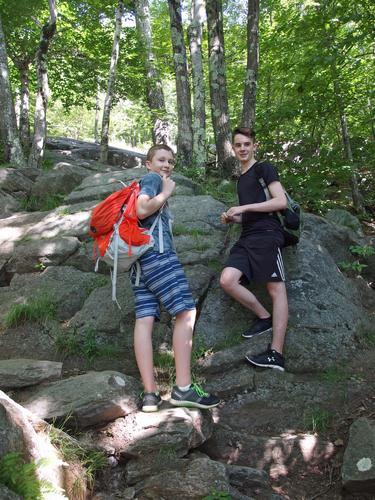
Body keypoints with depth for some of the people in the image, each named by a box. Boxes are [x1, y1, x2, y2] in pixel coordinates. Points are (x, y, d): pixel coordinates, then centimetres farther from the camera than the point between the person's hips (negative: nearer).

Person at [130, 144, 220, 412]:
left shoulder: (146, 184, 31)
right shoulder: (152, 178, 3)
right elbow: (142, 209, -14)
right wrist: (166, 193, -2)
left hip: (140, 259, 10)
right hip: (157, 252, -10)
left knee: (144, 320, -3)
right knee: (187, 312, -12)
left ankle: (150, 394, -8)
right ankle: (183, 388, -16)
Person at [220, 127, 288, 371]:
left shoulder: (264, 168, 4)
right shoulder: (241, 178, 27)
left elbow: (281, 201, -8)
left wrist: (244, 207, -9)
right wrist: (232, 218, 14)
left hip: (267, 234, -7)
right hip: (247, 237, 8)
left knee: (276, 288, -11)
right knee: (227, 280, -14)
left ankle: (276, 354, -15)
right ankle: (264, 317, 5)